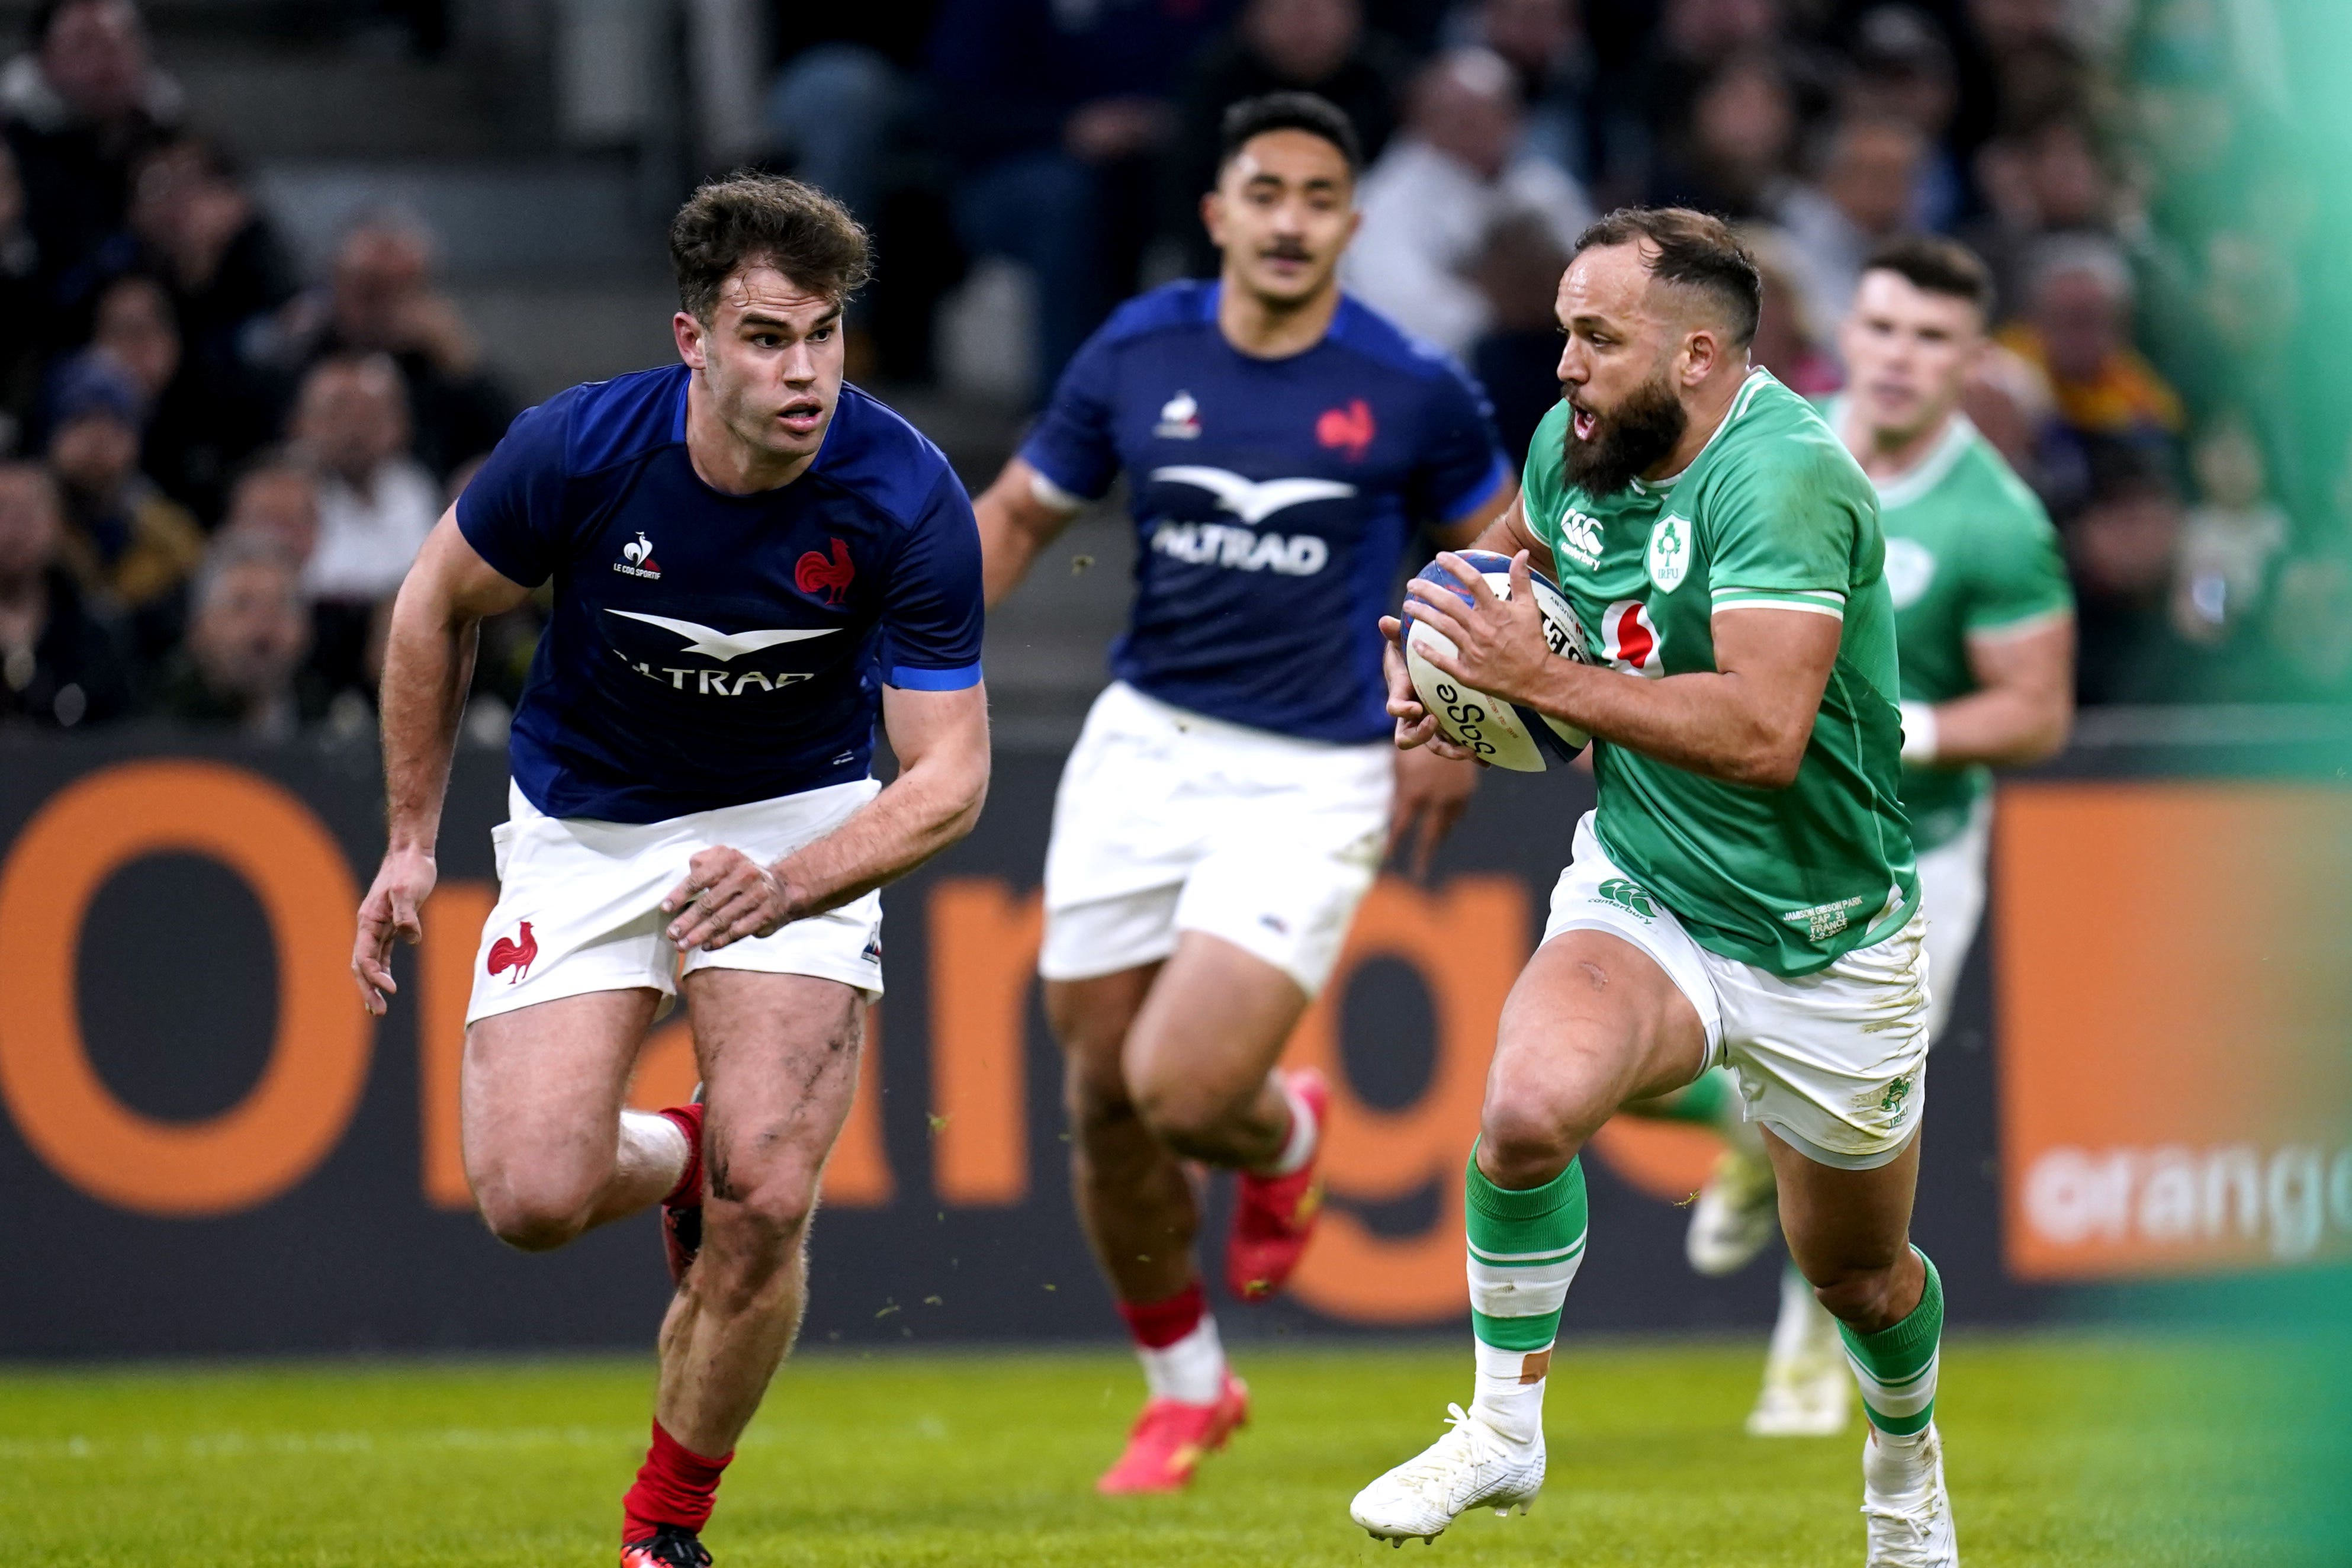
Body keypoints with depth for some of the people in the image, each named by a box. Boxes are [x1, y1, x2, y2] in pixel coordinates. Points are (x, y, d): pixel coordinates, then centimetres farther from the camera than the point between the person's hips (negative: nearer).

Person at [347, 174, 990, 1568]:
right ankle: (679, 1157, 24)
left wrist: (785, 886, -38)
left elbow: (951, 774, -21)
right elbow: (440, 605, -2)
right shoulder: (578, 449, -23)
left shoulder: (909, 499, -25)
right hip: (585, 826, 1)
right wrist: (413, 838, 2)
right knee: (533, 1197, -14)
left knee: (767, 1202, -18)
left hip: (800, 818, -1)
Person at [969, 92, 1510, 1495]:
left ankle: (1285, 1139, 22)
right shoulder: (1137, 356, -1)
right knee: (1104, 1097, 5)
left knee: (1184, 1090, -18)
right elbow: (1020, 513, 12)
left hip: (1312, 784, -3)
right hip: (1144, 751, 4)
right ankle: (1185, 1387, 28)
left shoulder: (1411, 391, -7)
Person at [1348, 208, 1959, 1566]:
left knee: (1859, 1276, 16)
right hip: (1641, 900, 4)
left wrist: (1542, 680, -30)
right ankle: (1506, 1431, -11)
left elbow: (1763, 732, -36)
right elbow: (1521, 553, 22)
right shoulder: (1573, 448, -4)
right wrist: (1445, 670, 2)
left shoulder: (1785, 474, -26)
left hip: (1825, 946, -4)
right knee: (1531, 1102, -29)